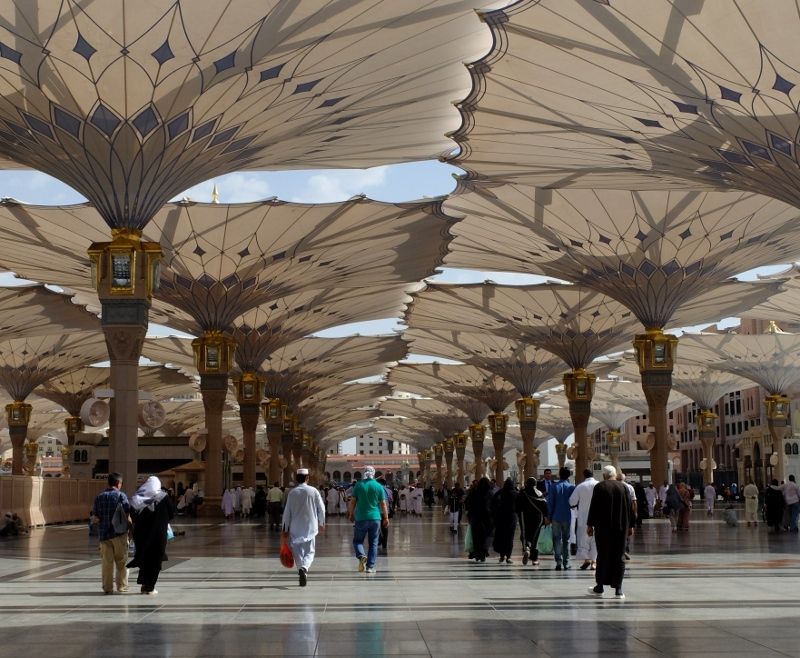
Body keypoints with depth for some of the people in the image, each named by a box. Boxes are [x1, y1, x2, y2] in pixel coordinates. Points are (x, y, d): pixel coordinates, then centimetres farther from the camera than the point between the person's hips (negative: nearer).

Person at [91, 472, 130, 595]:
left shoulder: (99, 496, 5)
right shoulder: (121, 495, -7)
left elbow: (95, 517, 2)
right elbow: (127, 515, -11)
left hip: (103, 533, 3)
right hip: (119, 533, -3)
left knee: (106, 562, 8)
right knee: (121, 561, 9)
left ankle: (107, 587, 10)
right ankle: (122, 586, 15)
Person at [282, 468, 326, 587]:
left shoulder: (292, 492, -3)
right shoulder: (313, 491, -4)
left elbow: (287, 512, -1)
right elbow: (321, 509, 2)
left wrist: (285, 529, 5)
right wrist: (321, 523, 17)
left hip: (295, 528, 0)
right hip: (310, 527, 0)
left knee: (298, 552, 11)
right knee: (309, 552, 5)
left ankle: (302, 572, 8)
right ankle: (304, 568, -22)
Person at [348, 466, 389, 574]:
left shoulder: (359, 485, -2)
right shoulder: (379, 486, 0)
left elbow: (353, 501, 0)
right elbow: (383, 504, 2)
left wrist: (351, 514, 12)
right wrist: (386, 518, 10)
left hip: (361, 518, -1)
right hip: (375, 518, 1)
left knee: (357, 540, 11)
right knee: (373, 543, 8)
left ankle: (362, 555, -17)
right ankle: (370, 566, 5)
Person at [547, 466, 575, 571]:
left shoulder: (553, 486, -3)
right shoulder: (572, 487, -4)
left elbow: (550, 502, -1)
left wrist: (549, 516, 6)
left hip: (556, 517, 0)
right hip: (568, 517, 0)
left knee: (557, 540, 4)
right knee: (566, 540, 10)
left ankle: (559, 561, -8)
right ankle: (566, 563, 10)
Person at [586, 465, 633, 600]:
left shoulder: (599, 487, -6)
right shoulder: (623, 487, 3)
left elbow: (593, 507, -6)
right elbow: (630, 508, 6)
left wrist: (590, 524, 1)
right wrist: (630, 526, 14)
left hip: (603, 527, -2)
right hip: (621, 527, 2)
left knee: (603, 556, 7)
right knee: (619, 557, 5)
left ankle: (599, 587, 13)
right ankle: (618, 590, 1)